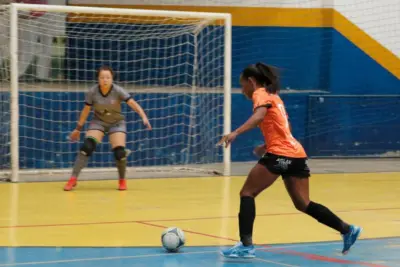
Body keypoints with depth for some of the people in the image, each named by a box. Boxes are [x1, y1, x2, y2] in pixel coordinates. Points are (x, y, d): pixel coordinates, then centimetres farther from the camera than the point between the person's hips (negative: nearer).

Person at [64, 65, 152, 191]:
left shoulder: (118, 91, -21)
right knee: (87, 146, -22)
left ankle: (122, 180, 10)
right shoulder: (92, 92, -17)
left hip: (117, 123, 0)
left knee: (119, 151, -17)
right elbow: (86, 110, -4)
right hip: (98, 121, 1)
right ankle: (73, 179, -19)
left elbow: (133, 104, -26)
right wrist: (78, 128, 3)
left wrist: (144, 117, -42)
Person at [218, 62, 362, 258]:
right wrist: (267, 145, 33)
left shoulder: (260, 94, -2)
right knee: (303, 204, 13)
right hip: (297, 155, 9)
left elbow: (259, 116, -24)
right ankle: (347, 230, 9)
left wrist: (235, 133, -35)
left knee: (247, 193, -2)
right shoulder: (273, 95, 24)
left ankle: (246, 245, -12)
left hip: (280, 155, -9)